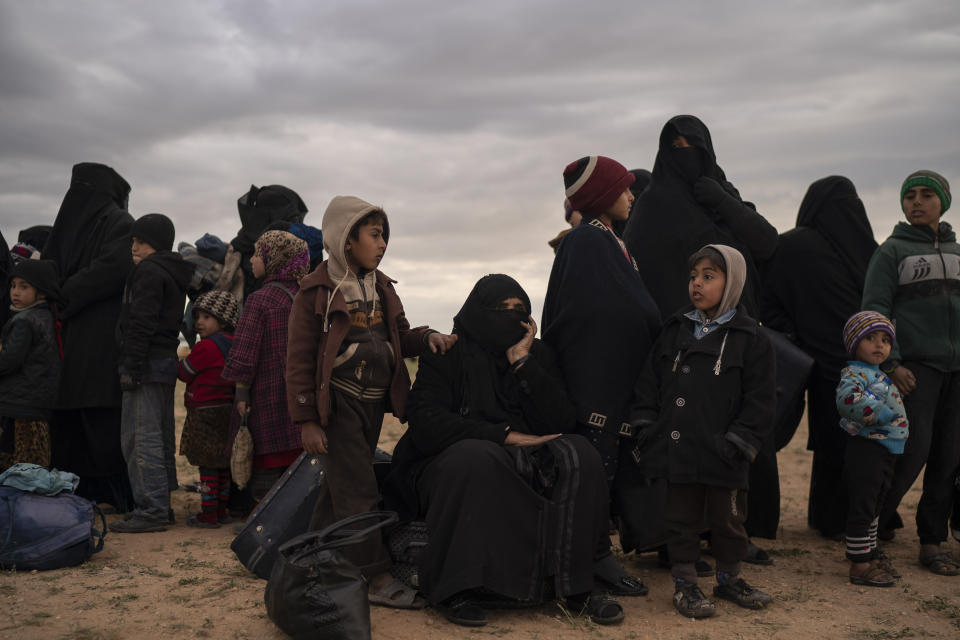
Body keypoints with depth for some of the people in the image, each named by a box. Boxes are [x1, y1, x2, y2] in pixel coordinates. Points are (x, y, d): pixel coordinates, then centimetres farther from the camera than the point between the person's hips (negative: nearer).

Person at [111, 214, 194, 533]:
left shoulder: (149, 271, -11)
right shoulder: (175, 273, 19)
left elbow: (141, 324, -18)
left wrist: (131, 367, -18)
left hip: (147, 363, -10)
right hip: (167, 362, 10)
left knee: (140, 438, -9)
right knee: (161, 437, 14)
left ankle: (151, 510, -8)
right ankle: (162, 505, 21)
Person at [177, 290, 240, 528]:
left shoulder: (207, 347, -15)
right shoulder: (233, 344, 10)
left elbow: (184, 373, -6)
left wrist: (178, 361, 14)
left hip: (207, 413, -9)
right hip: (226, 409, 9)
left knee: (208, 464, -4)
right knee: (222, 464, 14)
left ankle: (208, 514, 0)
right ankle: (221, 510, 21)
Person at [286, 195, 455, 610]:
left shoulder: (380, 287, 14)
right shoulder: (318, 291, -6)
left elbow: (401, 337, 20)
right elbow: (299, 358, -8)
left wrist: (427, 337, -3)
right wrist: (306, 419, -13)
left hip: (373, 401, 7)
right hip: (338, 400, -7)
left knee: (341, 484, 14)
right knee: (359, 490, -8)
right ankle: (375, 576, -3)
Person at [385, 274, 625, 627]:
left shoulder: (538, 355, 10)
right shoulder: (447, 355, 0)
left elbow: (562, 423, -3)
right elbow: (426, 425, -14)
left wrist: (523, 362, -10)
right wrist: (505, 435, -18)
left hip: (526, 466, 4)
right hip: (453, 465, -3)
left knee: (579, 455, -23)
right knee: (474, 458, -37)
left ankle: (577, 584, -18)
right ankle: (457, 589, -29)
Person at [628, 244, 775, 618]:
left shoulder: (751, 339, -3)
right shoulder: (674, 331, 7)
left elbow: (760, 401, -5)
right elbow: (649, 382, 9)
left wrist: (738, 443, -11)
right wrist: (647, 429, 0)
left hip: (723, 458, -2)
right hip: (678, 450, 2)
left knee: (728, 520, 13)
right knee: (682, 519, 10)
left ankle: (728, 578, 33)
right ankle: (685, 583, 23)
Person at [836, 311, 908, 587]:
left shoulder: (878, 375, 18)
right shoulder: (855, 372, -14)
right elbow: (848, 398, -34)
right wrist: (880, 413, -27)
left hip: (884, 452, 10)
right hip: (866, 450, -10)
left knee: (873, 506, 20)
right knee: (862, 507, -4)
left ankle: (870, 553, 33)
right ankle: (860, 565, 3)